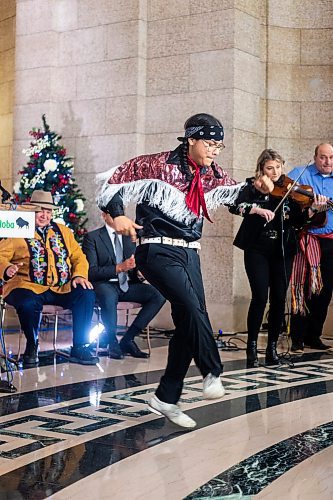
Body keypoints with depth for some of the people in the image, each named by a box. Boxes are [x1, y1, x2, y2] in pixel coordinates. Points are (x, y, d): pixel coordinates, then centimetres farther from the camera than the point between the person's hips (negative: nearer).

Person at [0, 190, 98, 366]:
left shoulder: (63, 231, 21)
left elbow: (78, 257, 17)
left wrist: (79, 275, -4)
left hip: (62, 288, 4)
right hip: (29, 287, -4)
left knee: (87, 295, -22)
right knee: (28, 304, -37)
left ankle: (80, 348, -11)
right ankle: (32, 346, -9)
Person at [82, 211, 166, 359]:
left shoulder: (130, 237, 15)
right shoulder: (92, 237, -1)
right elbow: (91, 271, -11)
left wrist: (139, 273, -6)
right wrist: (119, 268, -22)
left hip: (127, 285, 6)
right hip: (104, 285, -5)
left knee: (159, 295, -19)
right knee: (109, 296, -41)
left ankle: (127, 339, -14)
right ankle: (112, 342, -18)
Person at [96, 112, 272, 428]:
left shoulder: (211, 174, 7)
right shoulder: (159, 165, -11)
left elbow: (234, 192, 21)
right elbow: (113, 180, -7)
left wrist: (256, 187, 1)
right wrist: (118, 214, -18)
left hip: (189, 253, 7)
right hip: (158, 251, -7)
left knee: (188, 323, 3)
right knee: (192, 307, -25)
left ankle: (166, 398, 13)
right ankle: (212, 373, -8)